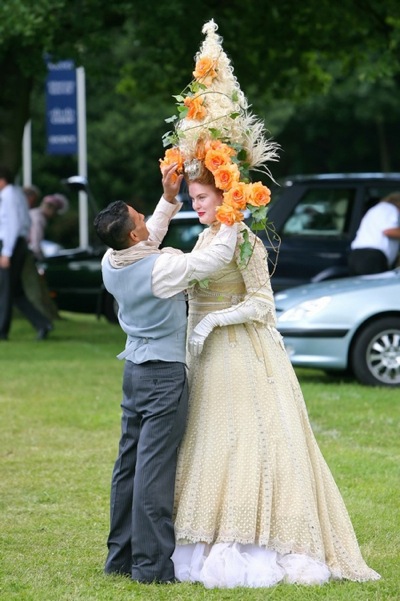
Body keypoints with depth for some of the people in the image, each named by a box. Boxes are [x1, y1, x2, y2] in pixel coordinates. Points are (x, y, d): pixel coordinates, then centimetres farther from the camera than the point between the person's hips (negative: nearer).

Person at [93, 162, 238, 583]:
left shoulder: (111, 264, 0)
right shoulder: (162, 268, -21)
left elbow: (149, 241, 19)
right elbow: (219, 255, -15)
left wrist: (168, 200, 18)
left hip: (135, 370, 8)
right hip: (165, 375, -8)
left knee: (129, 463, 12)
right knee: (154, 467, -7)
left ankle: (120, 557, 18)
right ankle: (152, 564, -6)